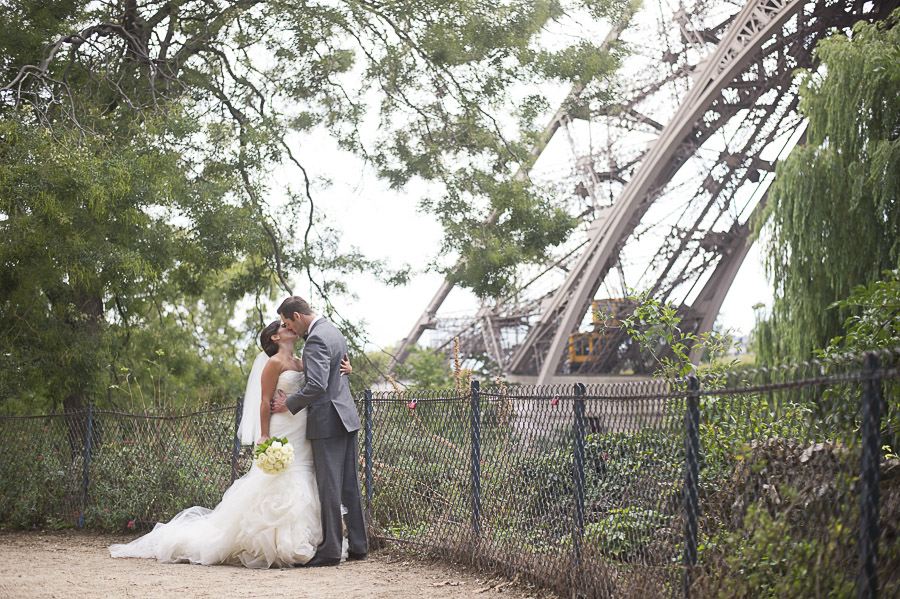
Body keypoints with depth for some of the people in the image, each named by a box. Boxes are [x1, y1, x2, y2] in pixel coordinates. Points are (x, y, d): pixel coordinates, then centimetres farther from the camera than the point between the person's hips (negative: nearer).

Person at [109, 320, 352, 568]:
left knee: (297, 489, 4)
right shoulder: (274, 363, -5)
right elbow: (265, 402, -9)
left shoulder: (300, 364, 16)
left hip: (301, 437, 7)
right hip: (282, 436, -7)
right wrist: (264, 438, -14)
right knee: (278, 487, -9)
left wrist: (341, 370, -2)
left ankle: (291, 546, 9)